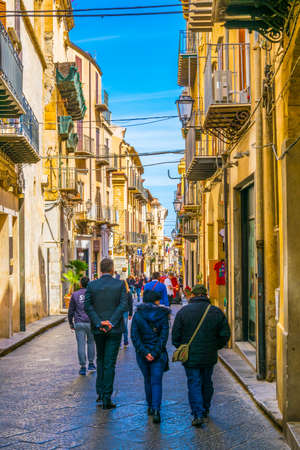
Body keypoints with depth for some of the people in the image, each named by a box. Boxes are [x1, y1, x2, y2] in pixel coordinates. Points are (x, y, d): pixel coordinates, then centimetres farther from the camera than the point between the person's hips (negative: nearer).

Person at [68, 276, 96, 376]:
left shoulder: (75, 295, 2)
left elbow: (71, 311, 5)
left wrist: (71, 323, 14)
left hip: (79, 323, 0)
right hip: (91, 322, 0)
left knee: (81, 344, 0)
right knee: (91, 342, 18)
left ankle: (83, 367, -1)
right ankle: (91, 363, 20)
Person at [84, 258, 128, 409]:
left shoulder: (92, 285, -1)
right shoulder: (120, 284, -4)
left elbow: (87, 306, -8)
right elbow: (123, 305, -12)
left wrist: (98, 323, -12)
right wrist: (112, 322, -15)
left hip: (98, 329, 2)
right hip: (115, 329, -2)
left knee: (100, 359, 21)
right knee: (109, 363, 1)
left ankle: (100, 392, 20)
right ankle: (107, 398, 1)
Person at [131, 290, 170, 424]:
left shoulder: (137, 315, 0)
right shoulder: (162, 315, -3)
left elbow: (134, 336, -8)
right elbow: (164, 336, -10)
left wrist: (145, 352, -11)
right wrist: (155, 353, -11)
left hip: (142, 354, 2)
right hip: (158, 353, -2)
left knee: (147, 380, 19)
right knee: (156, 382, 1)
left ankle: (150, 407, 27)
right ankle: (156, 410, -15)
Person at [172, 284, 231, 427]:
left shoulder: (183, 312, -7)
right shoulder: (216, 312, -1)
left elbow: (175, 336, -5)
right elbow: (225, 335, 1)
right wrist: (214, 347, 13)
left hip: (190, 356, -3)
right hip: (209, 357, 3)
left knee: (194, 384, 3)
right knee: (207, 383, 18)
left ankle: (198, 414, -8)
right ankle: (205, 410, 33)